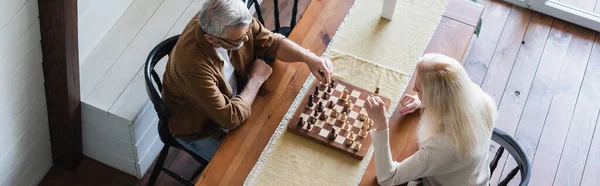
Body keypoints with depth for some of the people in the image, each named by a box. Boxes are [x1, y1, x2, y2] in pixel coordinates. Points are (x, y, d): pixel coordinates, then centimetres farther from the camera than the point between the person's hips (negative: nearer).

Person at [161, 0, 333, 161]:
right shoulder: (193, 64, -43)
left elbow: (271, 41, -7)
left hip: (233, 100, 6)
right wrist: (257, 79, -23)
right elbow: (230, 118, -37)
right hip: (200, 128, -6)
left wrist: (309, 58, -24)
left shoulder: (235, 22, -24)